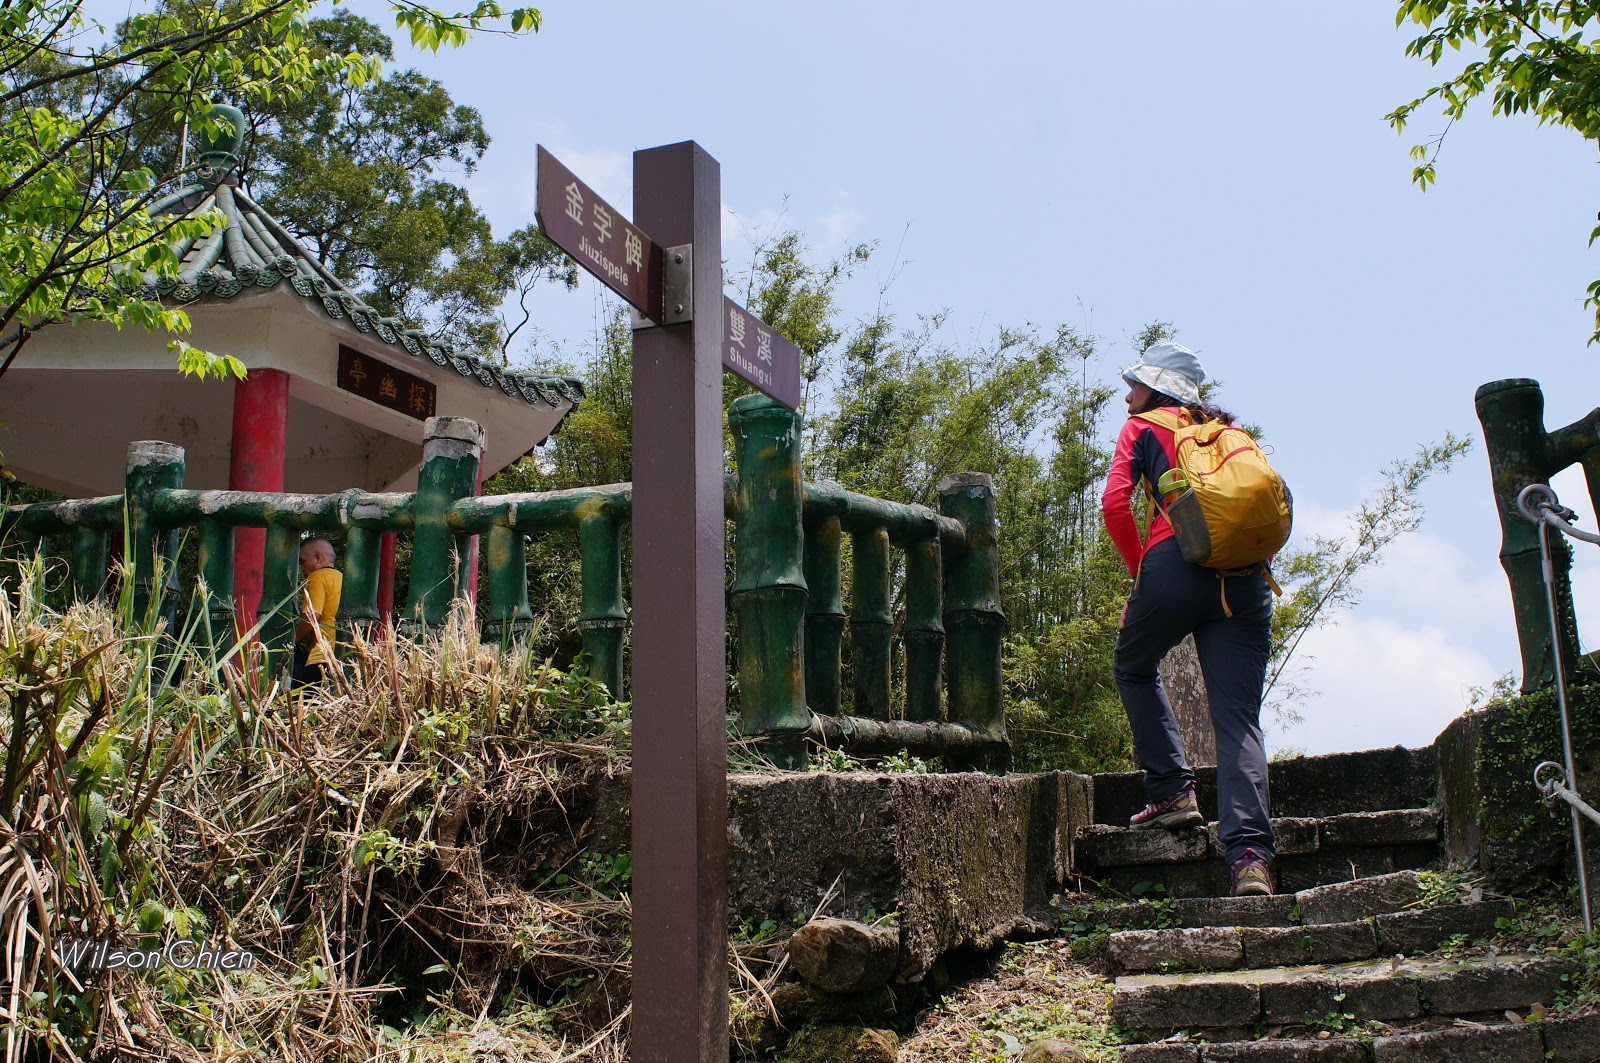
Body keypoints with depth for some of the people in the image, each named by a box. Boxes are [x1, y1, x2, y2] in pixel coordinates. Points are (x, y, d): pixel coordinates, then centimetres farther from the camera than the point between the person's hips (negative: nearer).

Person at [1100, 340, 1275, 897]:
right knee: (1238, 718, -1)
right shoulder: (1233, 431, 28)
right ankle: (1250, 852, -16)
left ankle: (1173, 790, 14)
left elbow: (1115, 502, 0)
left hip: (1178, 561, -3)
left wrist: (1139, 573, 8)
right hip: (1247, 577, 4)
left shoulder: (1143, 429, 15)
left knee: (1133, 667, 24)